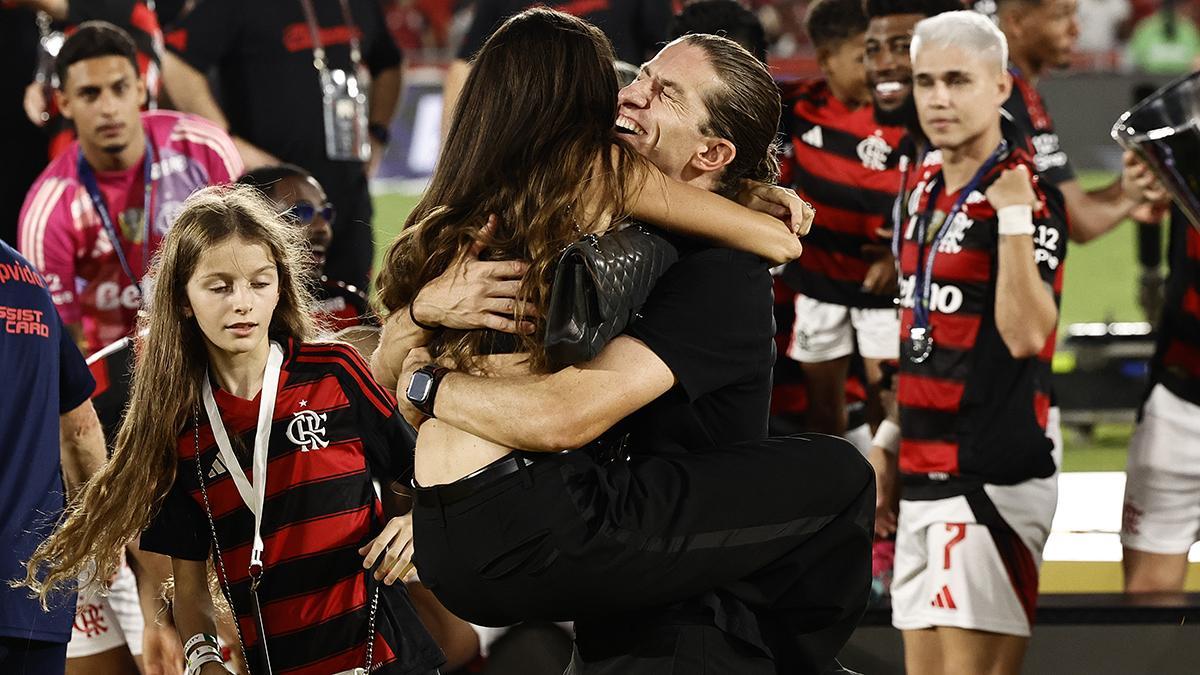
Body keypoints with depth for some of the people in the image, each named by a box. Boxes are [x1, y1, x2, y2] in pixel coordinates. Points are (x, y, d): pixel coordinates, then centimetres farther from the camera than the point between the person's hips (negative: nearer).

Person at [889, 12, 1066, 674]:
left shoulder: (1025, 194, -12)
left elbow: (1025, 334, -24)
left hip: (991, 480, -8)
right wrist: (892, 444, 22)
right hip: (922, 481, 8)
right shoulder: (925, 185, 13)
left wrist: (1013, 215, -31)